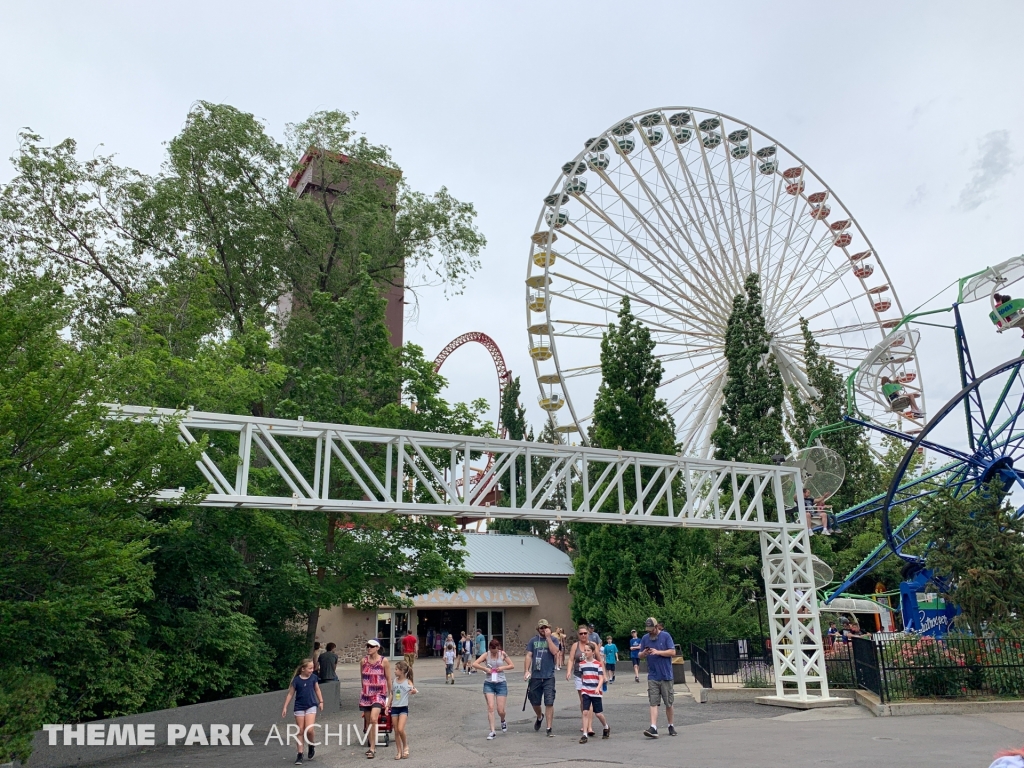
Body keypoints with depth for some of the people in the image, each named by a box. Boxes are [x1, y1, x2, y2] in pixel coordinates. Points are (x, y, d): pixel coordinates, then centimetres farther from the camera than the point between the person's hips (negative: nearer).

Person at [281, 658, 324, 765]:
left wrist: (321, 701, 8)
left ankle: (311, 746, 15)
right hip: (299, 708, 0)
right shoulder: (296, 680, -10)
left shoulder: (313, 677, -4)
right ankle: (300, 754, 17)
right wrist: (285, 707, -3)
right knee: (300, 731, 6)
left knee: (309, 729, -13)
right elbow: (290, 694, -2)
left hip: (311, 707, 0)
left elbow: (317, 690, 10)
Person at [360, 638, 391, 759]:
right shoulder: (363, 661, 3)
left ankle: (372, 748, -13)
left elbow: (388, 679, 1)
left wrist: (390, 693, 4)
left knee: (373, 719, -21)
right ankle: (372, 746, 24)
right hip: (366, 694, 4)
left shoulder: (384, 661, -6)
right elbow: (363, 678, 15)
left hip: (379, 694, -4)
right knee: (367, 721, 9)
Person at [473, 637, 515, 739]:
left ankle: (503, 721, 35)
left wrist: (503, 668, -10)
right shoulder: (486, 655, -2)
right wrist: (485, 669, -16)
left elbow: (512, 665, 5)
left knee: (500, 710, 1)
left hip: (501, 684, 0)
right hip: (489, 684, 0)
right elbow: (474, 664, -7)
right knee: (490, 707, -10)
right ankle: (492, 731, -1)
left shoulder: (502, 654, -1)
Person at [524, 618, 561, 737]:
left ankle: (549, 728, 4)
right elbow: (529, 656, 3)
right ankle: (539, 717, 43)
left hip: (549, 677, -2)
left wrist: (548, 637, -13)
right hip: (535, 676, 2)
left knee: (549, 703, -5)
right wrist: (526, 670, -8)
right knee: (534, 701, 13)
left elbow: (554, 651, -15)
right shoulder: (533, 640, 7)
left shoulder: (553, 639, 3)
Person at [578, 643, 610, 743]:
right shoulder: (582, 664, 4)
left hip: (596, 693, -2)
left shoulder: (598, 664, -6)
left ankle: (606, 727, 33)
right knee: (585, 712, -8)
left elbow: (601, 678, -10)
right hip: (586, 692, 2)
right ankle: (585, 734, -4)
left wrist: (598, 688, -25)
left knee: (598, 713, 5)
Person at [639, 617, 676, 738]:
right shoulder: (645, 638, 6)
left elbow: (673, 652, -10)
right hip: (652, 677, 2)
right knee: (653, 703, -5)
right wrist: (643, 653, -12)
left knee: (669, 703, 8)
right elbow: (640, 655, 11)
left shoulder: (666, 636, -4)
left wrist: (658, 652, -18)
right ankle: (653, 728, -10)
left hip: (666, 676, -2)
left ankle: (671, 726, 23)